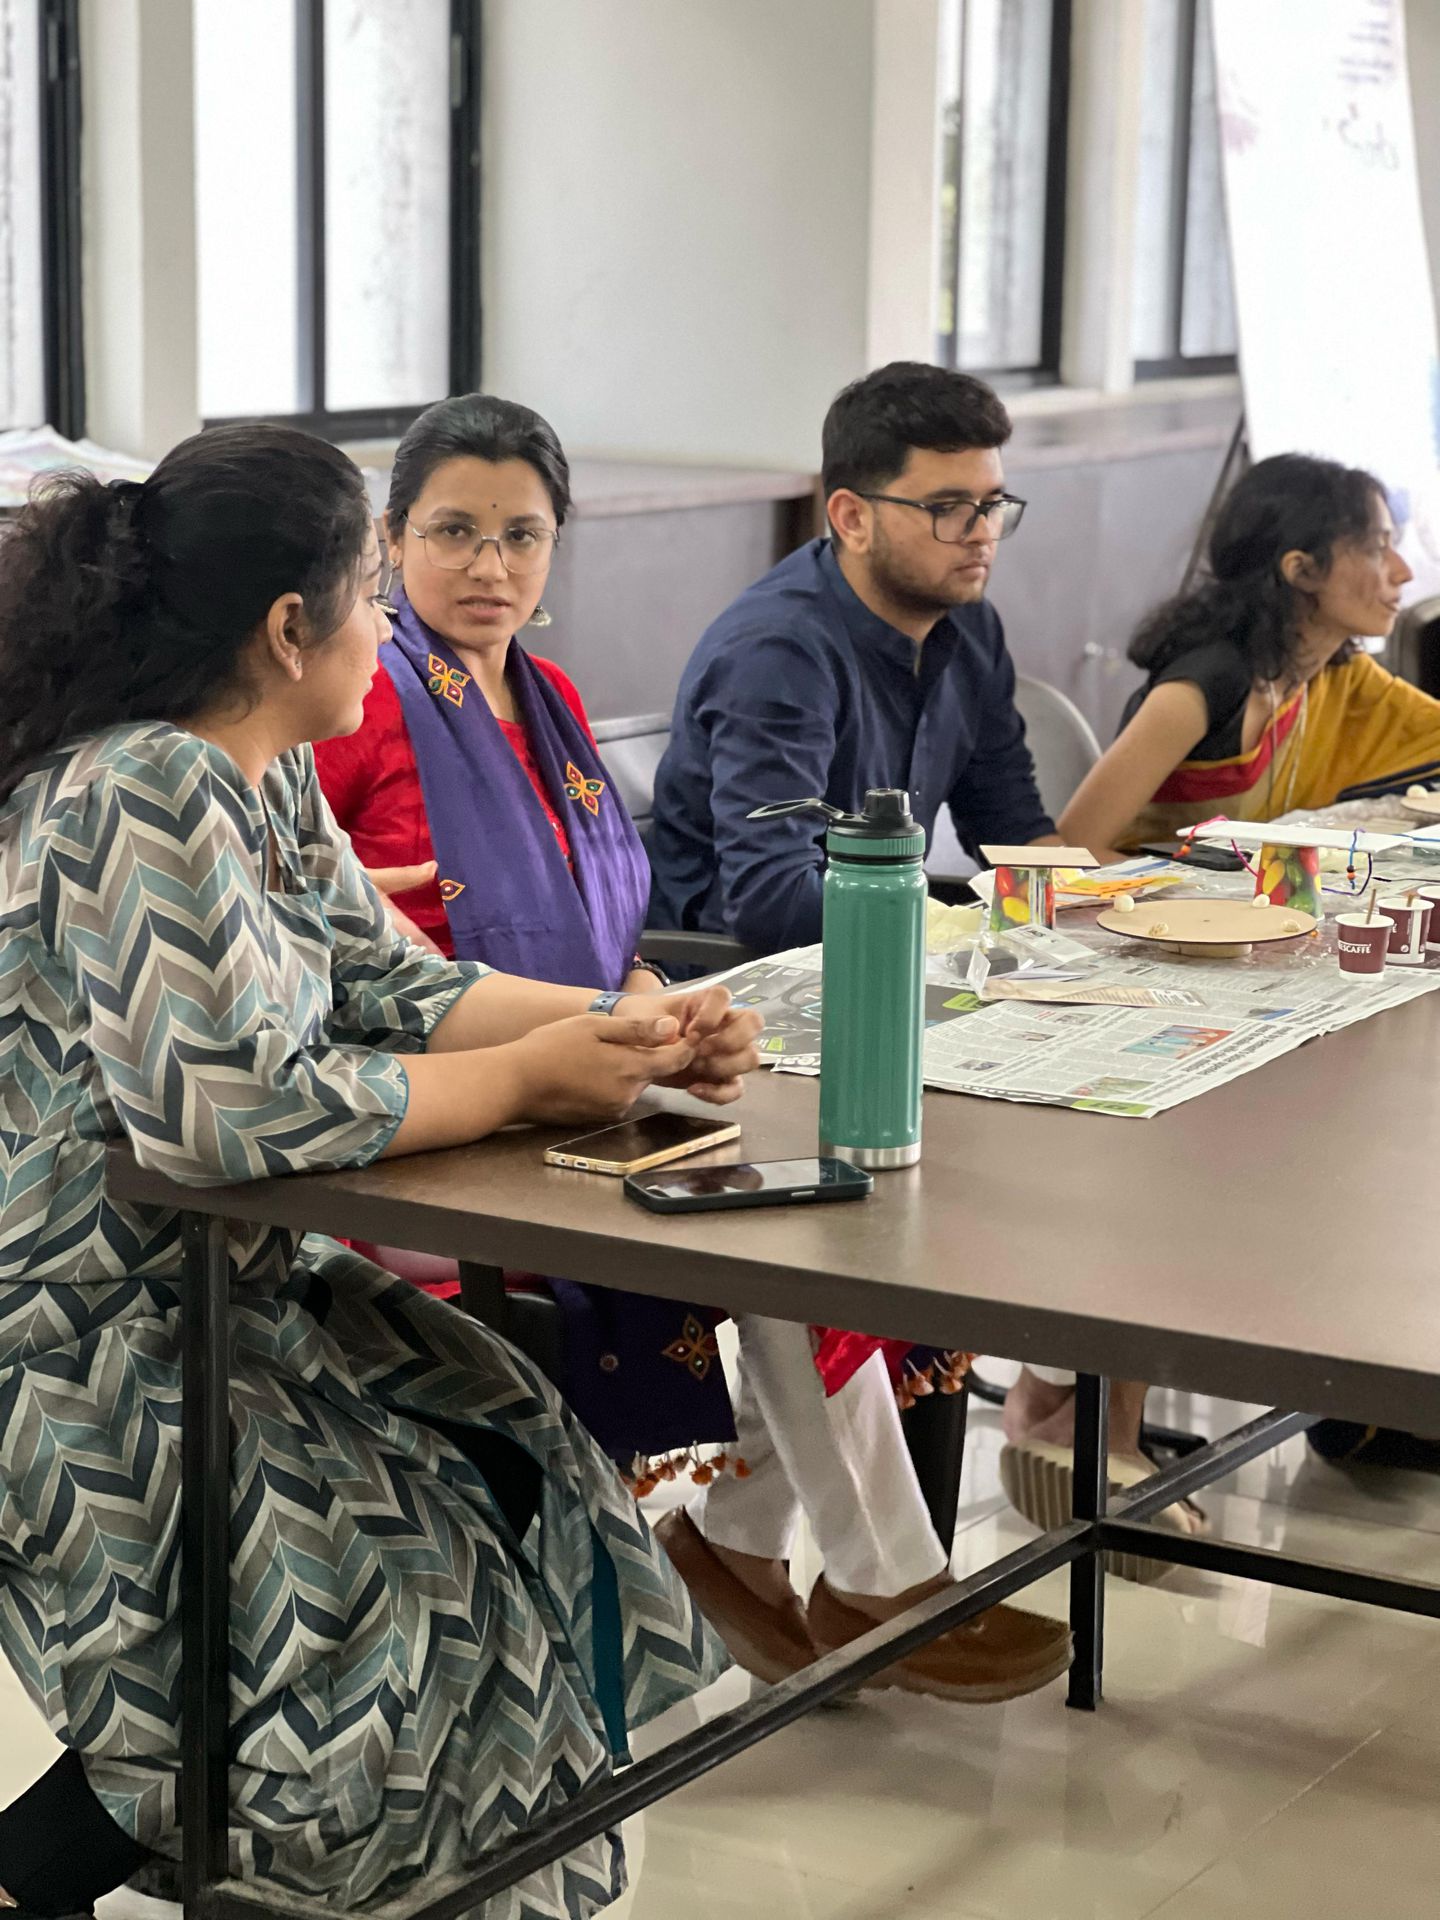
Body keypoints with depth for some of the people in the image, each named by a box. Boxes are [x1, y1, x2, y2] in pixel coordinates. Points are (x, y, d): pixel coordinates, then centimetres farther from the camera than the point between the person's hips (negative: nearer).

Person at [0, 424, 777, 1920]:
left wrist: (628, 1030, -4)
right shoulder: (145, 799, -25)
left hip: (227, 1291, 10)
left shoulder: (269, 777, 6)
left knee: (531, 1479, 5)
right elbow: (238, 1108, -32)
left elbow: (384, 984, 11)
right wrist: (528, 1080, -21)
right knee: (409, 1637, -10)